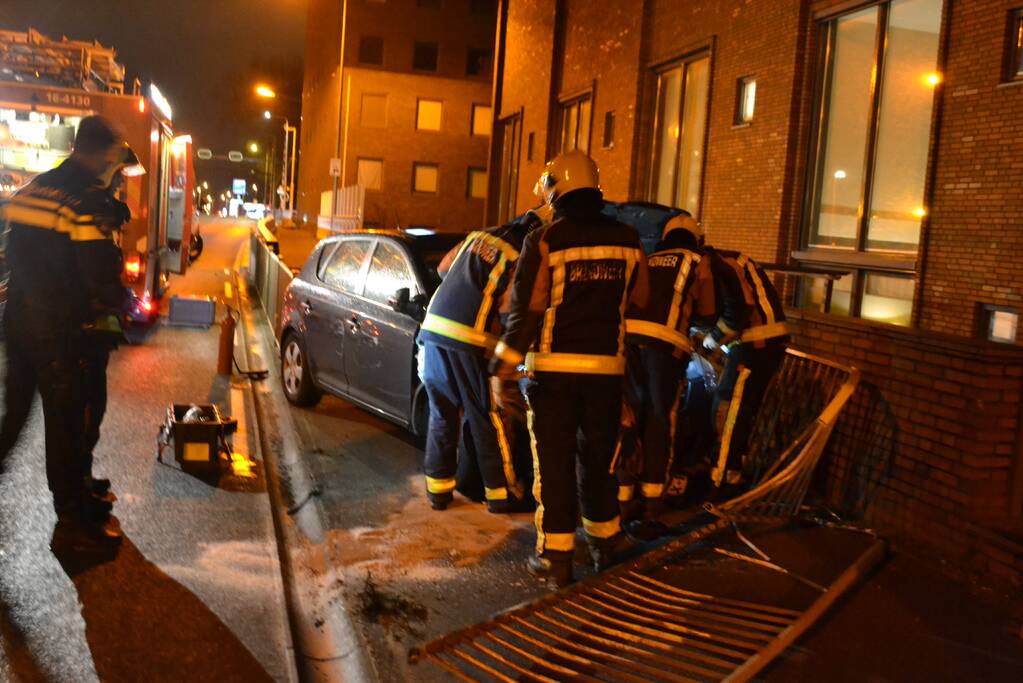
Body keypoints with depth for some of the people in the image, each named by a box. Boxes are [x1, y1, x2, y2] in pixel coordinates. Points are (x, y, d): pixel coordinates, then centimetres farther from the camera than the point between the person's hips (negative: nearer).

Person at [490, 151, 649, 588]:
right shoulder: (627, 240, 4)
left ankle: (555, 558, 11)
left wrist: (502, 370, -10)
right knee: (598, 459, 18)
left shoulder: (545, 240, -9)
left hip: (553, 369, -4)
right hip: (607, 369, 4)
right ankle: (606, 544, 29)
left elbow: (525, 311, -13)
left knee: (553, 462, 5)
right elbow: (639, 303, 10)